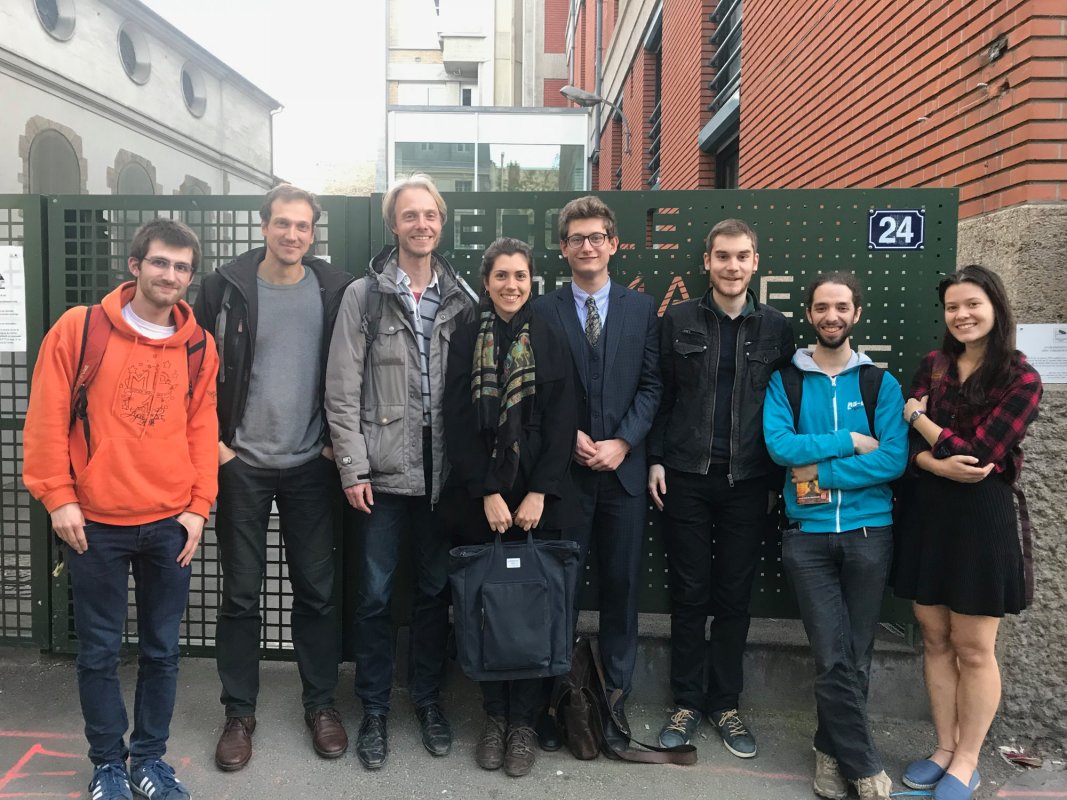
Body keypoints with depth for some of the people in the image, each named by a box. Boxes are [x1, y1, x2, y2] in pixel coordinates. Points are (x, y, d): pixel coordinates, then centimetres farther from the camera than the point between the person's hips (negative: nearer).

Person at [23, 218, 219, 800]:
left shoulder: (198, 345, 3)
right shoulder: (79, 328, -5)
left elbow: (202, 427, 5)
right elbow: (47, 417, -4)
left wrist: (199, 506, 1)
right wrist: (58, 497, -8)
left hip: (170, 524, 2)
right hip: (94, 522, -2)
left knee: (162, 649, 12)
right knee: (99, 650, 10)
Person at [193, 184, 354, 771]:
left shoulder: (335, 290, 1)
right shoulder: (226, 286, -3)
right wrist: (212, 440, -4)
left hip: (311, 465, 1)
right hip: (242, 464, -1)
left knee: (316, 590, 9)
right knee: (240, 593, 8)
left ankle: (321, 704, 25)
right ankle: (239, 712, 24)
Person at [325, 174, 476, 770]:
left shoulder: (462, 299, 4)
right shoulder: (364, 295, -2)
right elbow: (343, 390, -4)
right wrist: (353, 467, -8)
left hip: (442, 471, 2)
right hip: (384, 470, -2)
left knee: (436, 588, 13)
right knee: (376, 593, 8)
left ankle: (429, 699, 31)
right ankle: (375, 709, 25)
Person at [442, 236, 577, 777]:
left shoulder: (551, 340, 4)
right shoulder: (466, 341, 4)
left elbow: (562, 422, -1)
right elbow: (458, 424, -2)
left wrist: (538, 493, -10)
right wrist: (488, 493, -10)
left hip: (538, 496, 0)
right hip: (478, 498, 0)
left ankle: (523, 721, 16)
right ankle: (494, 716, 21)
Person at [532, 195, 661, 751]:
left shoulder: (641, 308, 8)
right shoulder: (542, 311, 3)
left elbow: (651, 385, 4)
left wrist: (621, 442, -8)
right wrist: (571, 436, -11)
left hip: (623, 469, 2)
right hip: (563, 470, -1)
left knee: (621, 589, 9)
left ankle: (615, 699, 22)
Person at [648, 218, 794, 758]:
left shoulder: (776, 328, 5)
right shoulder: (678, 320, 3)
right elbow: (662, 395, 5)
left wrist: (779, 479, 2)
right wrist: (656, 459, -1)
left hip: (748, 483, 1)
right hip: (686, 478, -1)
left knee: (735, 596, 9)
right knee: (689, 593, 7)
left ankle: (725, 704, 24)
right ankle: (687, 702, 21)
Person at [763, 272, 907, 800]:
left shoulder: (881, 383, 5)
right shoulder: (784, 381, 4)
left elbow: (894, 460, -8)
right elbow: (779, 445, -13)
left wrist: (820, 470, -14)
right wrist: (851, 442, -11)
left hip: (869, 532, 1)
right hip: (807, 534, -1)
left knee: (855, 660, 10)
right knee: (834, 660, -3)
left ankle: (832, 750, 32)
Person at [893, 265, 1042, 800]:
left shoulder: (1022, 380, -9)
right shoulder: (933, 365, 5)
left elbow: (978, 452, -17)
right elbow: (908, 446, 0)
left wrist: (920, 417, -6)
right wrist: (941, 464, -20)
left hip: (982, 519, -4)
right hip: (929, 514, 5)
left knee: (973, 649, 7)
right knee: (935, 640, 12)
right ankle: (945, 748, 28)